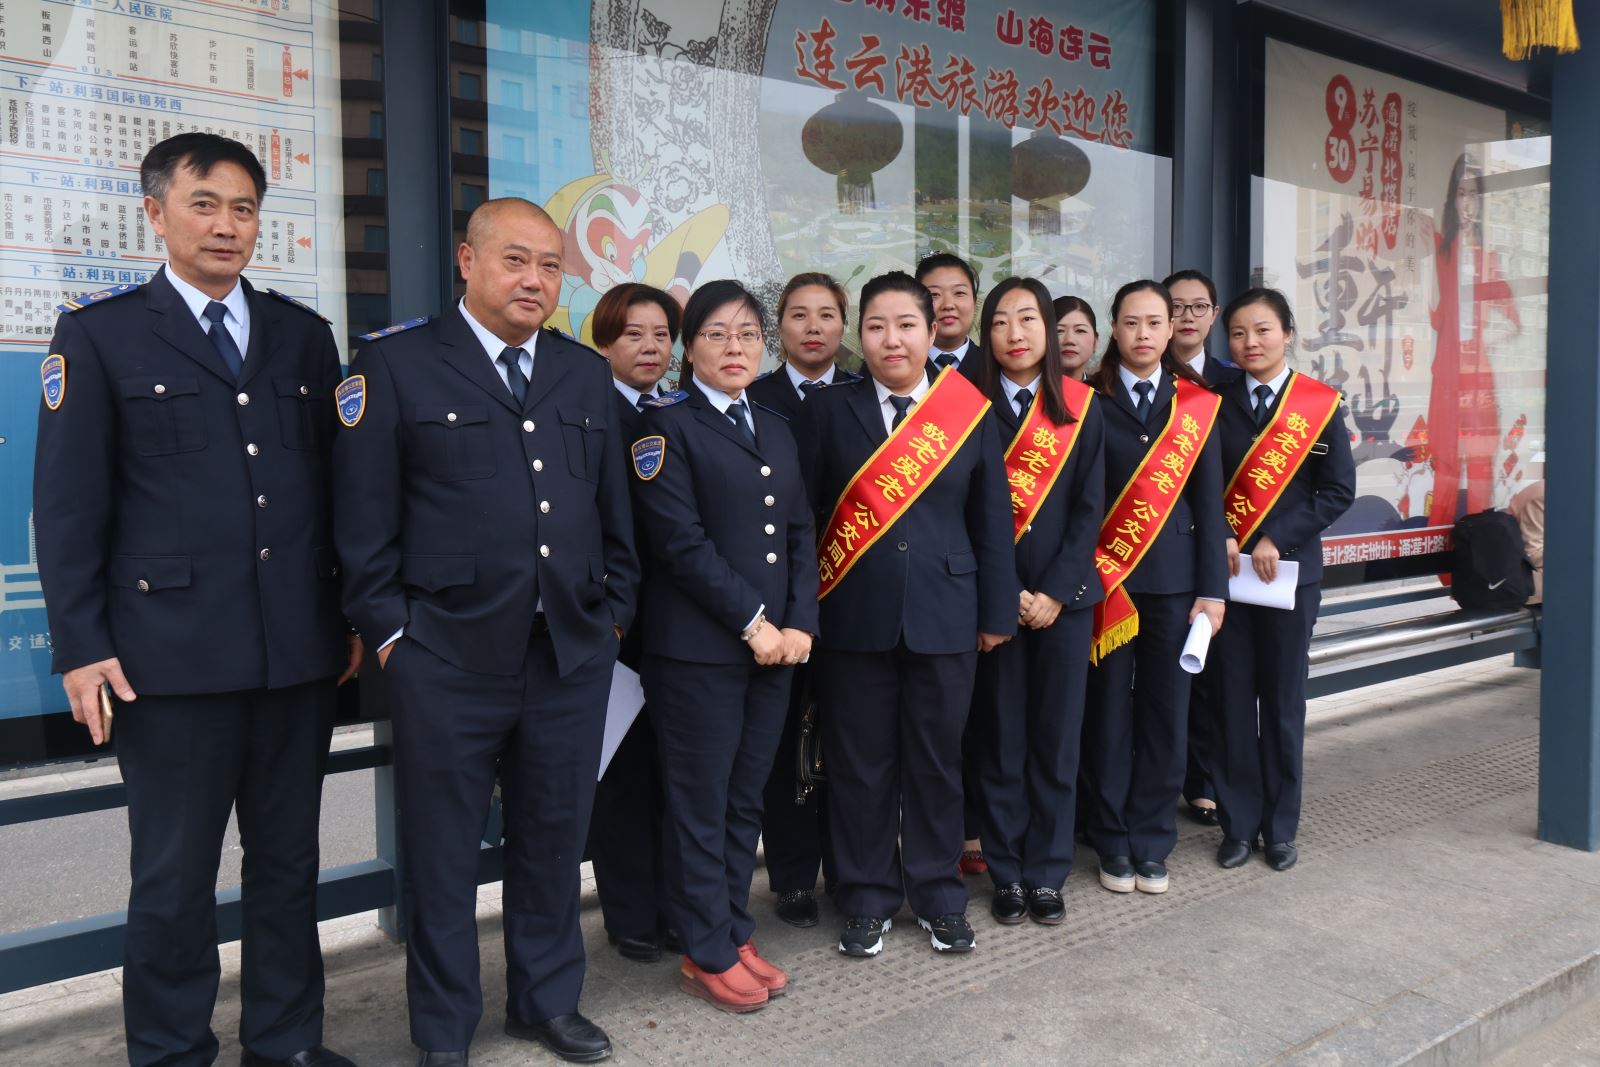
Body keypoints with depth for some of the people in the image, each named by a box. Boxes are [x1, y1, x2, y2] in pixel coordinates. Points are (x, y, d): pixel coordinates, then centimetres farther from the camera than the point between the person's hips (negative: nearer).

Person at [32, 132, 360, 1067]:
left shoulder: (304, 334, 11)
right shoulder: (99, 333, 1)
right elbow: (69, 502, -2)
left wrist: (353, 613, 8)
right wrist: (82, 645, -7)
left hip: (301, 648, 4)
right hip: (172, 653, -3)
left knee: (290, 859, 14)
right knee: (176, 873, 7)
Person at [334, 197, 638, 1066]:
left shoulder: (587, 375, 12)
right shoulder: (395, 365, -1)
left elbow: (615, 511, 15)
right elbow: (364, 521, -4)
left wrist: (615, 612, 9)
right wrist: (389, 632, -7)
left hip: (572, 655, 4)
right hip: (447, 660, -4)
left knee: (554, 837, 15)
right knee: (442, 850, 10)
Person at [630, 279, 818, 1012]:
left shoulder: (775, 427, 15)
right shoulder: (667, 424, -4)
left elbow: (801, 533, 11)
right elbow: (681, 541, -13)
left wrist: (799, 623, -2)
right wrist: (750, 623, -14)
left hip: (776, 642, 6)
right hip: (697, 647, -6)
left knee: (746, 800, 13)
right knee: (701, 804, 3)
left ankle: (735, 935, 26)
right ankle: (707, 956, 17)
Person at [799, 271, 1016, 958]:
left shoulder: (969, 412, 4)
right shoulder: (828, 410, 2)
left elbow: (992, 520, 5)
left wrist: (997, 611, 4)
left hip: (945, 614, 1)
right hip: (854, 617, 0)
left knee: (937, 759, 11)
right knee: (859, 762, 8)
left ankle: (938, 894, 29)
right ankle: (867, 899, 25)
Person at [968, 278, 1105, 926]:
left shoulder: (1080, 406, 5)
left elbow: (1090, 507, 1)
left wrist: (1056, 591, -9)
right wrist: (1007, 593, -11)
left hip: (1063, 595, 1)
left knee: (1057, 737, 6)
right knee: (999, 739, 5)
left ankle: (1047, 874, 19)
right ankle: (1007, 874, 18)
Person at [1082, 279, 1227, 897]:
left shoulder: (1197, 404, 7)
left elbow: (1209, 500, 5)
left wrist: (1212, 589, -1)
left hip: (1174, 577, 2)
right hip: (1105, 578, -2)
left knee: (1165, 713, 7)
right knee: (1109, 713, 5)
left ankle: (1152, 844, 21)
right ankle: (1113, 843, 19)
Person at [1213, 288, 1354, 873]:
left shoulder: (1320, 404, -1)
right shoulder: (1216, 403, 4)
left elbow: (1338, 491, -4)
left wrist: (1277, 541, -13)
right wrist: (1221, 538, -12)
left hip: (1290, 569, -1)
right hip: (1226, 568, 1)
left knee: (1283, 700, 7)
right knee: (1233, 699, 5)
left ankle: (1280, 828, 20)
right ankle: (1238, 825, 17)